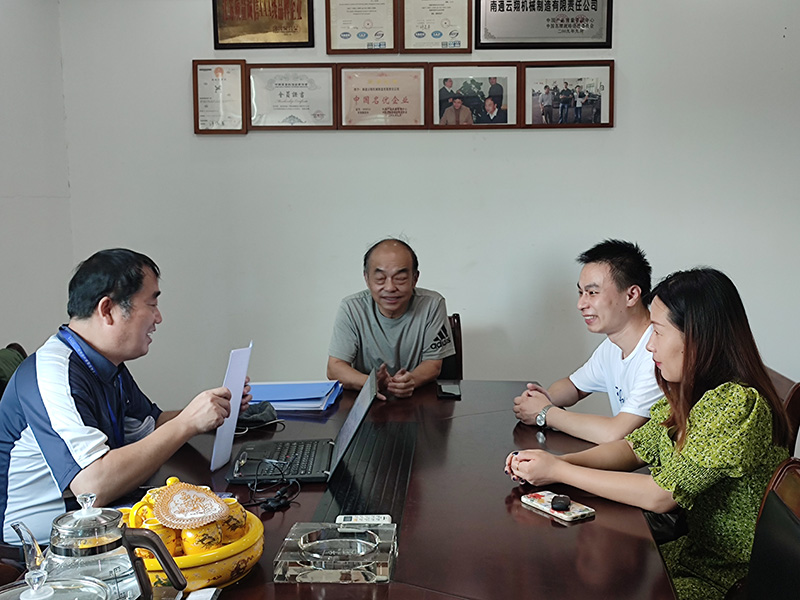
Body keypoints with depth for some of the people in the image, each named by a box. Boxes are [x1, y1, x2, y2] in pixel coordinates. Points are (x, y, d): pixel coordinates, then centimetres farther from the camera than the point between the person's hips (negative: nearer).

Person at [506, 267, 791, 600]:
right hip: (695, 548, 7)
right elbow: (635, 447, 7)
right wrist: (559, 460, -10)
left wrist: (559, 472, -20)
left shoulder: (736, 404, -27)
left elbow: (662, 495, -26)